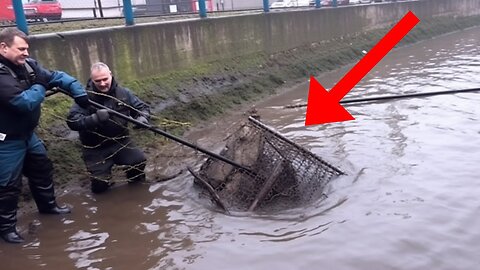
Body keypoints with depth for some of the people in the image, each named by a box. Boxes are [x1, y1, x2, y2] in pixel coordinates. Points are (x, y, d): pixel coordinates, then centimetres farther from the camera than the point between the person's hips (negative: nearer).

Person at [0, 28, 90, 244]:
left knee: (42, 169, 22)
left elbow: (57, 77, 3)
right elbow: (25, 102, -33)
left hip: (27, 134, 9)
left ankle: (47, 205, 43)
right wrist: (40, 88, -14)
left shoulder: (27, 65, -2)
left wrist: (78, 91, -10)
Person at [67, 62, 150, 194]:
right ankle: (103, 172, 26)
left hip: (120, 142, 3)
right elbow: (72, 121, -25)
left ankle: (136, 185, 12)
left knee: (140, 160, -20)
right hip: (95, 149, -2)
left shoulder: (122, 93, -3)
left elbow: (142, 107, 5)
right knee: (99, 186, -12)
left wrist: (142, 117, -19)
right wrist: (95, 118, -41)